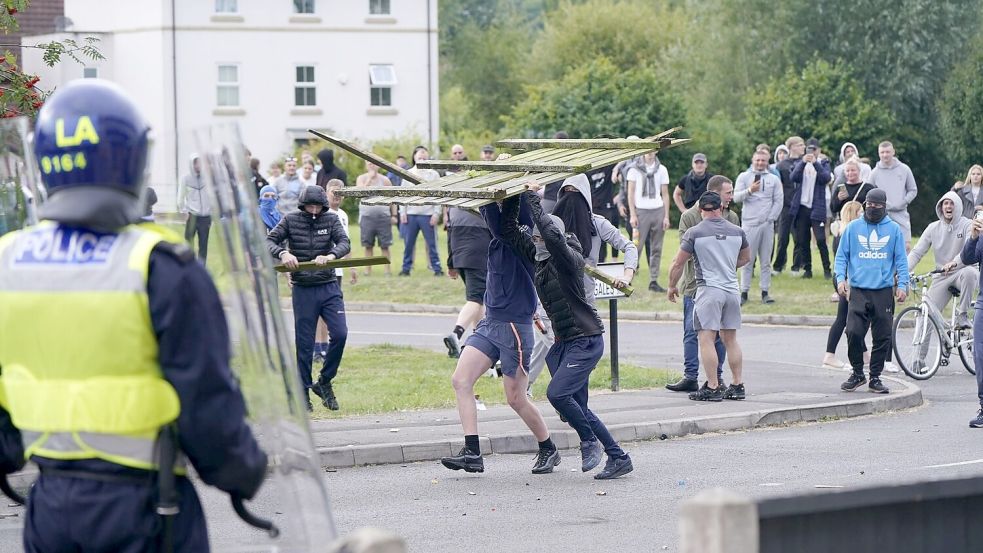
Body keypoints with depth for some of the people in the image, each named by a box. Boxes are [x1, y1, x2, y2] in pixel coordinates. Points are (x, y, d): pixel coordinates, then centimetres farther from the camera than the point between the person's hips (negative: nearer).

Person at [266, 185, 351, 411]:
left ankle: (324, 381, 7)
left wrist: (331, 255, -30)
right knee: (304, 343, 0)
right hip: (303, 289, -1)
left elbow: (345, 243, -8)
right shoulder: (291, 220, 1)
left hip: (329, 287, 1)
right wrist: (283, 253, -25)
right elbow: (269, 240, -4)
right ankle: (303, 392, 10)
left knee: (340, 334, -11)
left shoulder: (331, 220, 4)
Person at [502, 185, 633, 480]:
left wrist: (533, 199, -30)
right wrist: (513, 201, -3)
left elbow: (553, 235, -36)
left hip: (586, 340, -9)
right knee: (577, 407, 7)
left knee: (557, 392, -20)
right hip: (564, 342, 9)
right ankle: (618, 458, 13)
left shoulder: (570, 259, -17)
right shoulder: (538, 256, 6)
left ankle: (590, 442, -1)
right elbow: (511, 232, 10)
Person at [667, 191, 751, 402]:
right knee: (730, 338, 13)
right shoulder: (737, 232, 8)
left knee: (706, 339, -4)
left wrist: (672, 287, 12)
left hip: (709, 290, -5)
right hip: (732, 289, 5)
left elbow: (678, 264, -3)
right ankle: (738, 385, 14)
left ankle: (712, 388, -9)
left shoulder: (694, 233, -6)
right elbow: (746, 258, 25)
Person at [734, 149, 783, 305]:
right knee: (747, 260, -3)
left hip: (767, 224, 2)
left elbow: (779, 201, 9)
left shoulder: (774, 179, 13)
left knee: (766, 261, 4)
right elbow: (736, 197, -3)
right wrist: (749, 191, -21)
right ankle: (744, 292, -1)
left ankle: (765, 292, 7)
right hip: (749, 223, -2)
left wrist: (771, 218, -3)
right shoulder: (744, 177, 7)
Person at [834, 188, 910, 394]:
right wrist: (841, 278, -6)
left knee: (883, 337, 2)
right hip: (858, 290, -1)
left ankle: (875, 377, 15)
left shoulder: (894, 229, 7)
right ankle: (857, 373, 5)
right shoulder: (853, 228, 7)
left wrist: (902, 285, -4)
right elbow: (841, 255, 9)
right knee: (853, 333, -13)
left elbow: (901, 259, 7)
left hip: (884, 292, 1)